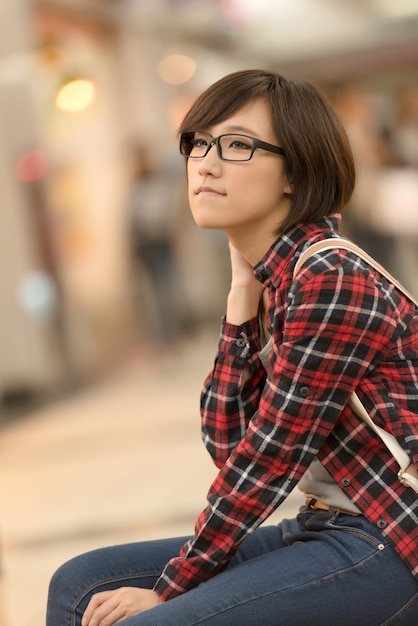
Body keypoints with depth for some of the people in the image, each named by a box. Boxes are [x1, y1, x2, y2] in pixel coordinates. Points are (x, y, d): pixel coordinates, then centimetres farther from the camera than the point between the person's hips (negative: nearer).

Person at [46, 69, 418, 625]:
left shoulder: (334, 281, -18)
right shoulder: (271, 283, 10)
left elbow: (269, 459, -16)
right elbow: (229, 447, 3)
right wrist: (242, 296, -1)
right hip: (327, 531, 9)